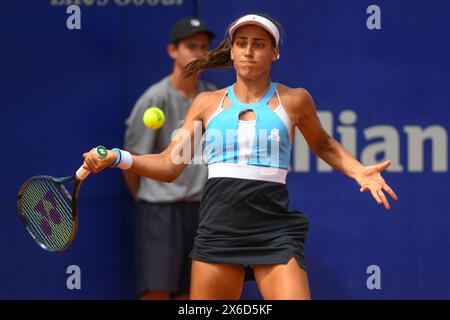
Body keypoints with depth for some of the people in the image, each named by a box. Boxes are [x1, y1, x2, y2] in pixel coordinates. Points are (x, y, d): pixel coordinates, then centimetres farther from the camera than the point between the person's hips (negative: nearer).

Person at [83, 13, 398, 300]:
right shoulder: (207, 103, 11)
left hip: (275, 234, -2)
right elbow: (169, 165, 9)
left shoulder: (294, 100, 7)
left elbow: (323, 144, 26)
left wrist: (358, 171, 10)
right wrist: (117, 158, -6)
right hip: (218, 231, 2)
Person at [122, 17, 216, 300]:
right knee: (157, 292, -12)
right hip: (160, 209, -5)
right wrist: (142, 197, 6)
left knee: (189, 294, 8)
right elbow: (132, 158, -3)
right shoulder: (156, 98, -10)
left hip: (199, 208, 5)